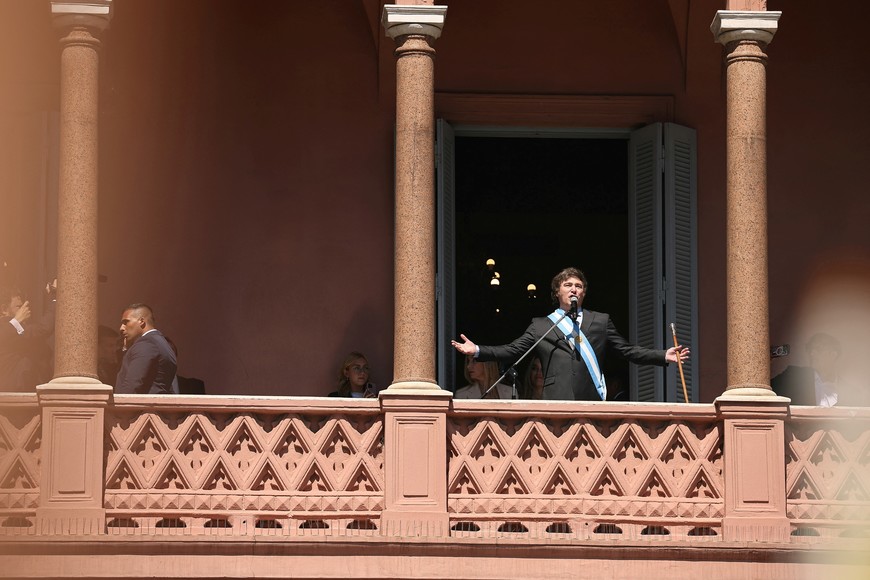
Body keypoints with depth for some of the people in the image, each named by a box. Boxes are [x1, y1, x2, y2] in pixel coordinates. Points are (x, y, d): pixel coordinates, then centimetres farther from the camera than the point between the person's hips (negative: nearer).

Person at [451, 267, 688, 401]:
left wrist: (664, 356, 9)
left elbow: (628, 351, 19)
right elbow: (511, 351, 12)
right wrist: (477, 351, -1)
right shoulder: (540, 326, 16)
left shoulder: (600, 321, 20)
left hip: (593, 401, 1)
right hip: (558, 402, -1)